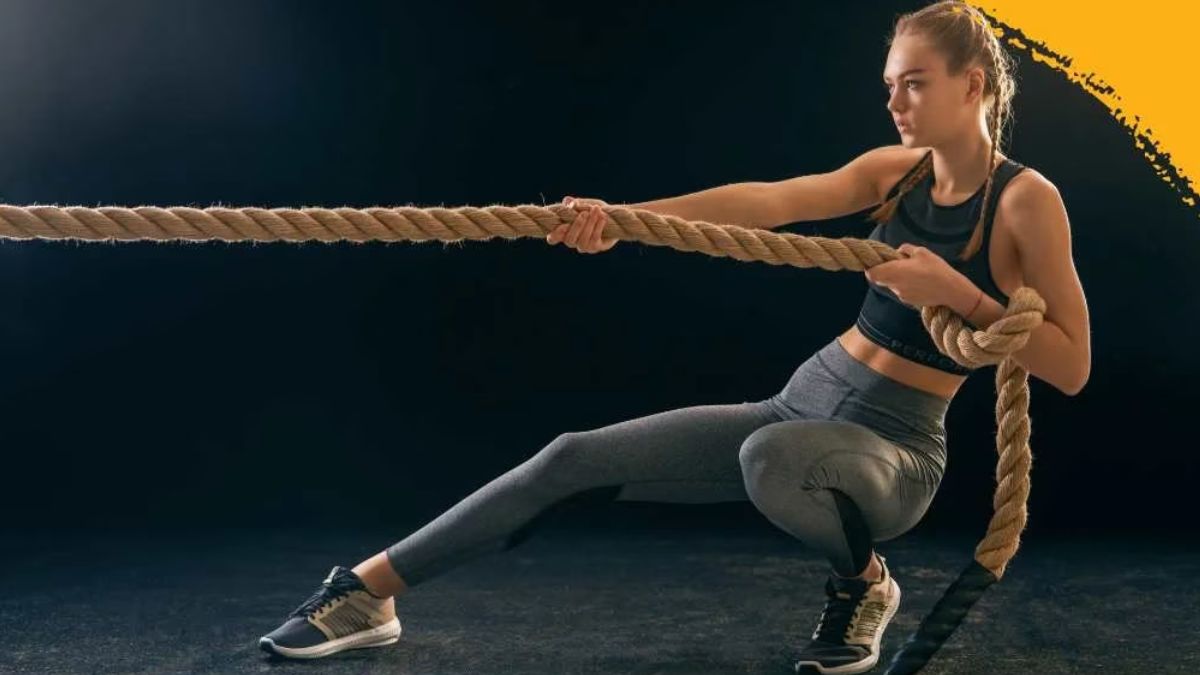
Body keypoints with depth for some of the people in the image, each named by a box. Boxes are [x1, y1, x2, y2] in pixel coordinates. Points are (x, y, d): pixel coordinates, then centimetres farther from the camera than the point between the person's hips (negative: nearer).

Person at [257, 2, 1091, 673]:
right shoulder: (893, 171, 4)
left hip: (893, 447, -5)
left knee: (771, 460, -42)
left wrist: (958, 293, -23)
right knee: (578, 458, -5)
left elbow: (1072, 367, -11)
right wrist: (623, 216, -24)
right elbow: (770, 200, -12)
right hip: (802, 402, 6)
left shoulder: (1027, 199, -11)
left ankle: (861, 582, -7)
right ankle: (370, 590, 4)